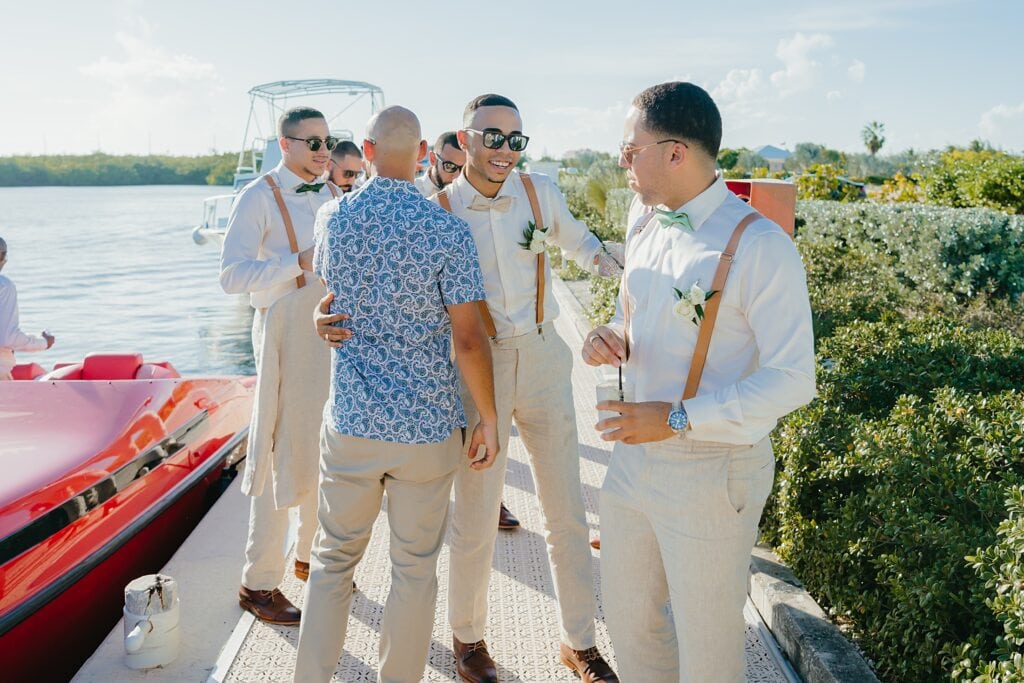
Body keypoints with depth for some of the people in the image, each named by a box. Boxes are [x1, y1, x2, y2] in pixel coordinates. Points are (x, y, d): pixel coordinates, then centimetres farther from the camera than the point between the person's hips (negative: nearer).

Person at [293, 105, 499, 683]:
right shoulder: (448, 231, -13)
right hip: (427, 427, -2)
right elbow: (469, 340, -12)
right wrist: (490, 417, -1)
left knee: (334, 559, 18)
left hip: (351, 420, 3)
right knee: (416, 569, 13)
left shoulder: (332, 218, -1)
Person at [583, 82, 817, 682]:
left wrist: (678, 418, -24)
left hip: (713, 473, -7)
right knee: (627, 616, 21)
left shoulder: (759, 246, -19)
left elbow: (794, 379, -19)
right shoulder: (645, 221, 4)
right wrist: (613, 336, -5)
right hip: (635, 454, 7)